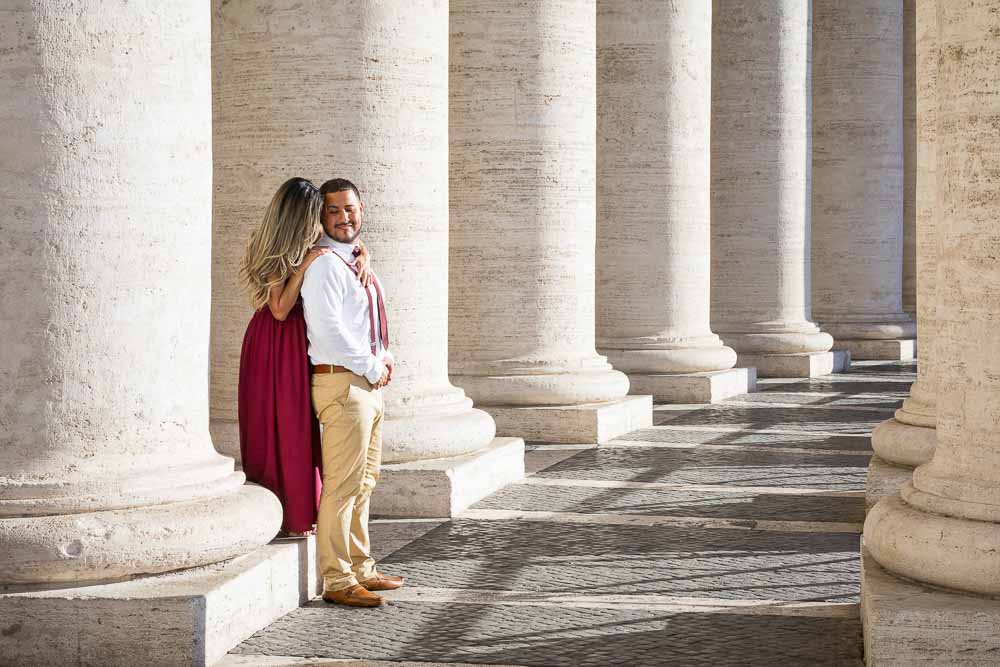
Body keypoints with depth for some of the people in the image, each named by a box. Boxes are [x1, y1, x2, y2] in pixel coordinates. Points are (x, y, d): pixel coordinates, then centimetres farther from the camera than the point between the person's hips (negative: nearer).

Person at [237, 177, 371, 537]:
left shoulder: (309, 244, 4)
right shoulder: (275, 255, -16)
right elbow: (280, 309, -18)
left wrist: (362, 258, -9)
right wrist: (304, 266, -24)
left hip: (298, 342, 8)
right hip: (275, 344, -8)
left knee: (300, 425, 11)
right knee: (279, 426, -2)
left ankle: (297, 514, 18)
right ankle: (288, 519, 5)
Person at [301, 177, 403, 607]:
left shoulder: (357, 262, 17)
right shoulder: (324, 264, -13)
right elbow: (328, 329, -21)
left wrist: (386, 358, 8)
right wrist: (373, 367, -13)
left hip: (369, 384, 10)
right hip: (342, 383, -10)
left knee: (363, 483, 17)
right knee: (342, 486, -9)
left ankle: (361, 569, 27)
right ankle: (338, 581, -4)